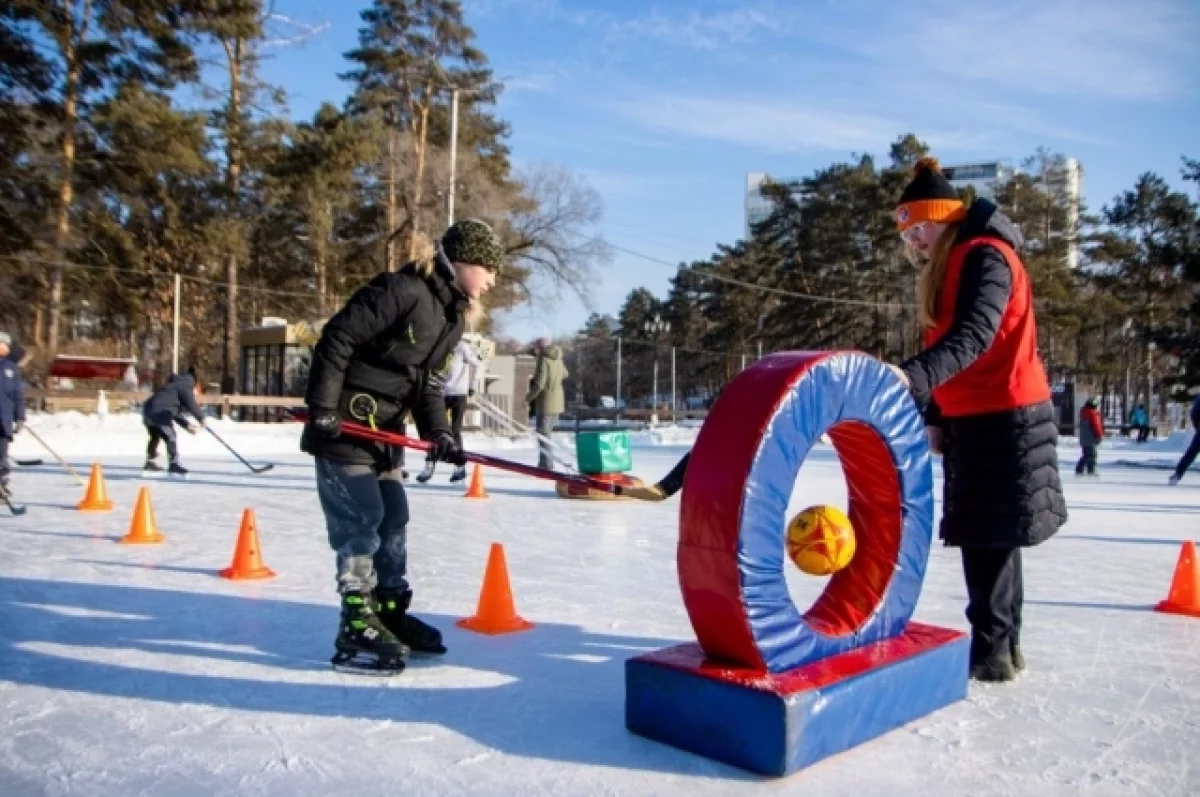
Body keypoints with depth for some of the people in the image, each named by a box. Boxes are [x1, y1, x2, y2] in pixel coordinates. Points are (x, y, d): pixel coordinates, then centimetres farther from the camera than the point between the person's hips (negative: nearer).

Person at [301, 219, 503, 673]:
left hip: (384, 430, 9)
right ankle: (356, 629, 3)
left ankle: (391, 611, 26)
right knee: (362, 521, -7)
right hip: (343, 425, -9)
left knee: (393, 519, 12)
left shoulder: (453, 317, 9)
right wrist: (322, 407, -22)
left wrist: (439, 433, -5)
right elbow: (336, 338, -21)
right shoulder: (402, 290, -20)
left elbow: (429, 382, 9)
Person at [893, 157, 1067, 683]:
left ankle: (991, 650, 1)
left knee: (990, 537, -7)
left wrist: (914, 376, -43)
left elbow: (973, 337, -28)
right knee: (990, 538, 14)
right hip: (971, 419, 10)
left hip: (1004, 418, -10)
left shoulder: (985, 256, -13)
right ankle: (1002, 644, 23)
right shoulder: (947, 267, 17)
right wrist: (934, 417, 9)